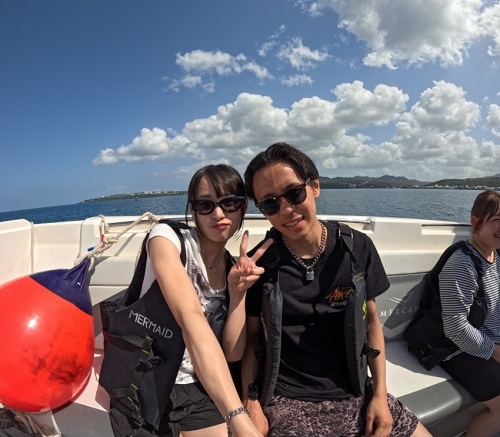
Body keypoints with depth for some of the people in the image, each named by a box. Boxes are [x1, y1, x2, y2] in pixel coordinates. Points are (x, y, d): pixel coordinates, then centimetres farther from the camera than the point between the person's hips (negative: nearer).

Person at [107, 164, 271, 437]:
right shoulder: (166, 237, -16)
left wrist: (238, 290, -18)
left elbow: (233, 352, -4)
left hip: (201, 391, 4)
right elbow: (191, 321, -30)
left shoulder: (234, 266, 0)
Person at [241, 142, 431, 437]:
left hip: (353, 393, 3)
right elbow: (251, 338, -2)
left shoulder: (357, 248, -8)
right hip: (286, 400, -2)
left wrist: (379, 394, 0)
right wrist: (251, 403, -8)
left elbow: (371, 320, 2)